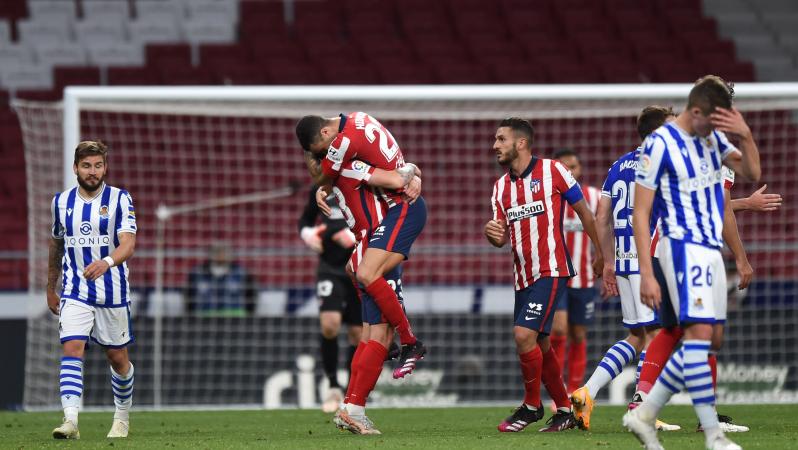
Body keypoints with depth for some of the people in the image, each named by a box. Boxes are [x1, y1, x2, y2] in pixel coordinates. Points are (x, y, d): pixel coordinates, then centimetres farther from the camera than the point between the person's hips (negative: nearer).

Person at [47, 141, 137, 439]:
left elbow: (128, 244, -18)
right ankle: (71, 421, -27)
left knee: (118, 358, 10)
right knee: (72, 349, -18)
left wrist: (107, 262, -38)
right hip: (74, 293, 1)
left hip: (113, 291, -1)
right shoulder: (61, 201, 5)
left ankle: (122, 417, 32)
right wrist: (50, 289, 22)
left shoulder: (120, 199, -5)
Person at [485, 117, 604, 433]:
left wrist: (600, 253, 5)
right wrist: (492, 233, -11)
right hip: (523, 275, 7)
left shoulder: (553, 171, -6)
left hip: (551, 270, -7)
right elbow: (502, 237, 13)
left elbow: (584, 211, 1)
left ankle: (532, 406, -2)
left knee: (524, 335, -18)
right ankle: (564, 410, 24)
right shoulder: (501, 186, 12)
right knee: (540, 346, 11)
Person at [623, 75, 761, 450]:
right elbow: (640, 213, -12)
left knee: (702, 339, 5)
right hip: (684, 248, -8)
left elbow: (751, 172, 9)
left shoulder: (712, 137, 10)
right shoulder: (659, 144, -12)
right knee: (700, 331, -17)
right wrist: (646, 273, -17)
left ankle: (645, 414, 14)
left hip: (712, 249, 8)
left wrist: (745, 136, -11)